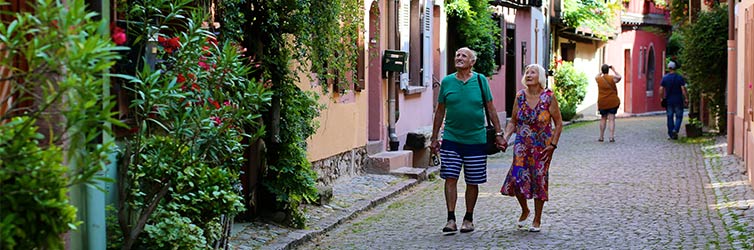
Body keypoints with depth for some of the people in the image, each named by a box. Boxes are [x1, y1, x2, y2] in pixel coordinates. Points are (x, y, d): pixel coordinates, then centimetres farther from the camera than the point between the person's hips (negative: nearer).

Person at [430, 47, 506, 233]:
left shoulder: (480, 80, 2)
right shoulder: (447, 82, 4)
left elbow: (490, 108, 6)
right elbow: (440, 111, 10)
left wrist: (498, 133, 2)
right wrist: (434, 138, 9)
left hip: (476, 139, 0)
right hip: (451, 139, 0)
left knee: (472, 182, 6)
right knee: (450, 178, -7)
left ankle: (469, 219, 19)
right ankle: (451, 220, -5)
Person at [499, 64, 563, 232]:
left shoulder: (548, 97, -7)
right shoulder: (520, 96, 2)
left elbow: (559, 123, -2)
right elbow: (513, 121, 10)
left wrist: (553, 145, -10)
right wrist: (505, 138, -5)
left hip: (542, 147, -2)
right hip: (522, 144, 2)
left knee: (539, 179, 1)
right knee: (517, 178, -10)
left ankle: (537, 220, 15)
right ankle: (524, 210, 17)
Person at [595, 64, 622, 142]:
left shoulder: (599, 79, -2)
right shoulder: (612, 78, -9)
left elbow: (596, 77, 22)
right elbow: (619, 77, 10)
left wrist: (601, 72, 26)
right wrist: (614, 70, 16)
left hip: (602, 102, 2)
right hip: (613, 102, -2)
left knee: (603, 119, 14)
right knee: (611, 119, -2)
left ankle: (601, 137, 18)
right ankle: (612, 137, -9)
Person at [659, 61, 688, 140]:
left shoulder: (665, 78, 0)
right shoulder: (679, 77, -6)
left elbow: (661, 90, -2)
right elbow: (683, 89, -11)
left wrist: (662, 98, 9)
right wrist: (686, 99, -5)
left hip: (668, 101, 2)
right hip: (678, 101, -2)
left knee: (670, 117, 8)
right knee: (679, 116, 8)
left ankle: (671, 134, 9)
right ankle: (675, 130, -14)